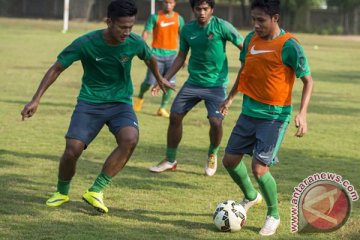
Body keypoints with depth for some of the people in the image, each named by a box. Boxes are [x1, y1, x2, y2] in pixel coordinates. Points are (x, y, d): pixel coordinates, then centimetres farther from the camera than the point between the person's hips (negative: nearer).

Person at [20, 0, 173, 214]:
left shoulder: (135, 43, -11)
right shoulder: (86, 43, -18)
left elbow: (150, 58, 14)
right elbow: (57, 68, -7)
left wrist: (160, 80, 33)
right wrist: (36, 100, -11)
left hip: (121, 102, 1)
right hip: (90, 102, -1)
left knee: (130, 139, -30)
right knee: (72, 150, -17)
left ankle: (96, 191, -17)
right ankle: (62, 192, 16)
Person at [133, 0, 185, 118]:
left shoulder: (179, 19, 7)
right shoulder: (155, 17, -2)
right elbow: (146, 32, -5)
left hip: (171, 54, 2)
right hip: (157, 54, -2)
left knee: (170, 83, -6)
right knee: (149, 82, -3)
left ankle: (162, 108, 8)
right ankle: (140, 97, 28)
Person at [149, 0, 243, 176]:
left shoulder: (222, 27, -13)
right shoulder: (187, 29, 1)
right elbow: (181, 57, 12)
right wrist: (164, 80, 8)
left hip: (216, 84, -4)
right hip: (193, 81, 4)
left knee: (216, 121, -18)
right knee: (175, 116, 0)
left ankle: (212, 155, 14)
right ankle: (170, 160, 18)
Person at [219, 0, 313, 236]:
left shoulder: (289, 46, -16)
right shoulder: (251, 39, 2)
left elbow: (308, 80, -11)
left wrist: (303, 113, -22)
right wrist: (231, 97, 24)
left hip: (275, 116, -7)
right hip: (249, 111, 7)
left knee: (259, 167, -14)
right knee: (230, 160, 10)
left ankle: (274, 215, 9)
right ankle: (251, 196, 39)